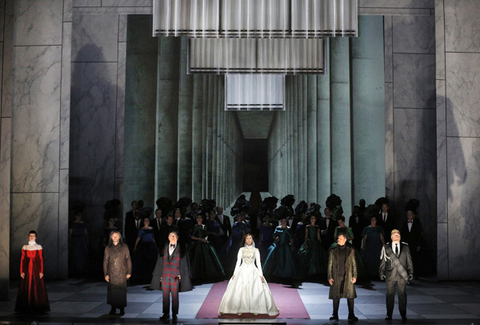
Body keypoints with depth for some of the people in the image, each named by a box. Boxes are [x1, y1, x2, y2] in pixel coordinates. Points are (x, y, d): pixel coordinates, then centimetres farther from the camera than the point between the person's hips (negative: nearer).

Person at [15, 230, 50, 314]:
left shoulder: (39, 247, 1)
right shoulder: (24, 247, 6)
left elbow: (41, 260, 0)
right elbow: (22, 259, 5)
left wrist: (41, 272, -6)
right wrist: (21, 271, -2)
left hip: (36, 269, -2)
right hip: (27, 269, 2)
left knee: (37, 288, -2)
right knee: (26, 288, 1)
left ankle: (37, 308, 5)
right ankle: (26, 308, 9)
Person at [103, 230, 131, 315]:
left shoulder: (124, 247, 4)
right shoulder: (108, 248, 7)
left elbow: (128, 260, 5)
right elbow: (105, 261, 8)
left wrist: (129, 272, 1)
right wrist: (105, 274, 2)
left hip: (121, 273, -1)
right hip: (111, 273, 1)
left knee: (121, 290, -4)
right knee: (112, 290, 1)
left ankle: (122, 309, 7)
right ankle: (113, 308, 14)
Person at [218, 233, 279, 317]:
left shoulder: (256, 250, 7)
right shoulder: (241, 249, 8)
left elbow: (258, 263, 4)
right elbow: (238, 262, 7)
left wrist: (261, 275, -4)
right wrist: (234, 274, 1)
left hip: (253, 271, 0)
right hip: (242, 271, 1)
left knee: (255, 290, -13)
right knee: (238, 290, -11)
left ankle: (255, 309, -1)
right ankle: (239, 309, -1)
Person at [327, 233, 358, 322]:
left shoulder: (350, 250, 6)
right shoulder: (333, 251, 6)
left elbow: (354, 264, 8)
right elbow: (330, 265, 7)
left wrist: (354, 276, 1)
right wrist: (330, 277, 0)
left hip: (348, 276, 0)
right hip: (336, 276, 0)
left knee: (350, 295, -3)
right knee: (336, 296, 4)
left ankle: (351, 315, 5)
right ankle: (335, 315, 13)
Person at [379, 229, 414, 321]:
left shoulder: (405, 247, 8)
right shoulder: (386, 247, 4)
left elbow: (409, 261, 11)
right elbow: (382, 261, 6)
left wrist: (410, 272, 6)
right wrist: (381, 272, 2)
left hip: (402, 275, 1)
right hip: (390, 275, -1)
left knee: (402, 295, 4)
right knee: (390, 295, 3)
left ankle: (403, 314, 16)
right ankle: (389, 315, 13)